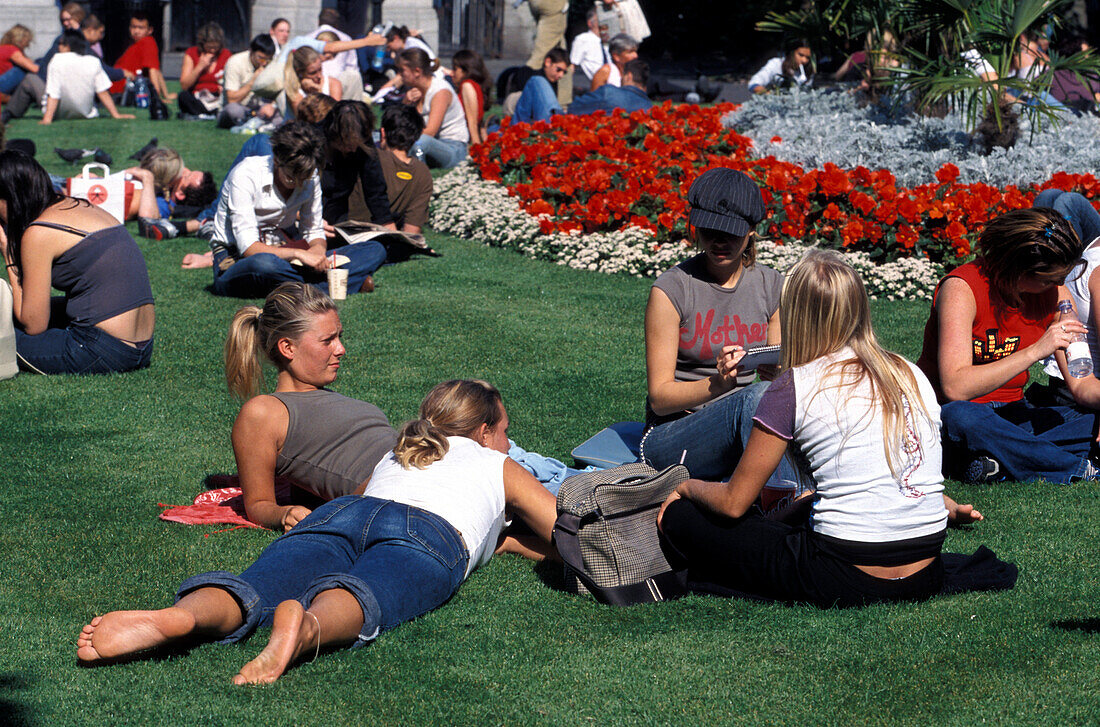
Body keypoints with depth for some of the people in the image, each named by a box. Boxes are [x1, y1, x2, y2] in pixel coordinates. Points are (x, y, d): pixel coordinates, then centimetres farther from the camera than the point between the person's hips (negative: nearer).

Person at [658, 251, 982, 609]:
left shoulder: (794, 388, -7)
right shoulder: (912, 374, 8)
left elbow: (734, 503, 0)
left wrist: (687, 487, 22)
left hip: (848, 583, -6)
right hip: (925, 579, 6)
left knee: (680, 516, 7)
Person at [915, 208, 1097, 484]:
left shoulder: (1056, 295, 0)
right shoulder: (961, 289, -19)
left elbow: (1081, 383, 3)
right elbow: (955, 388, -30)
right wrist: (1035, 351, -31)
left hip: (1011, 416, 6)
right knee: (959, 416, -41)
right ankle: (1080, 469, -29)